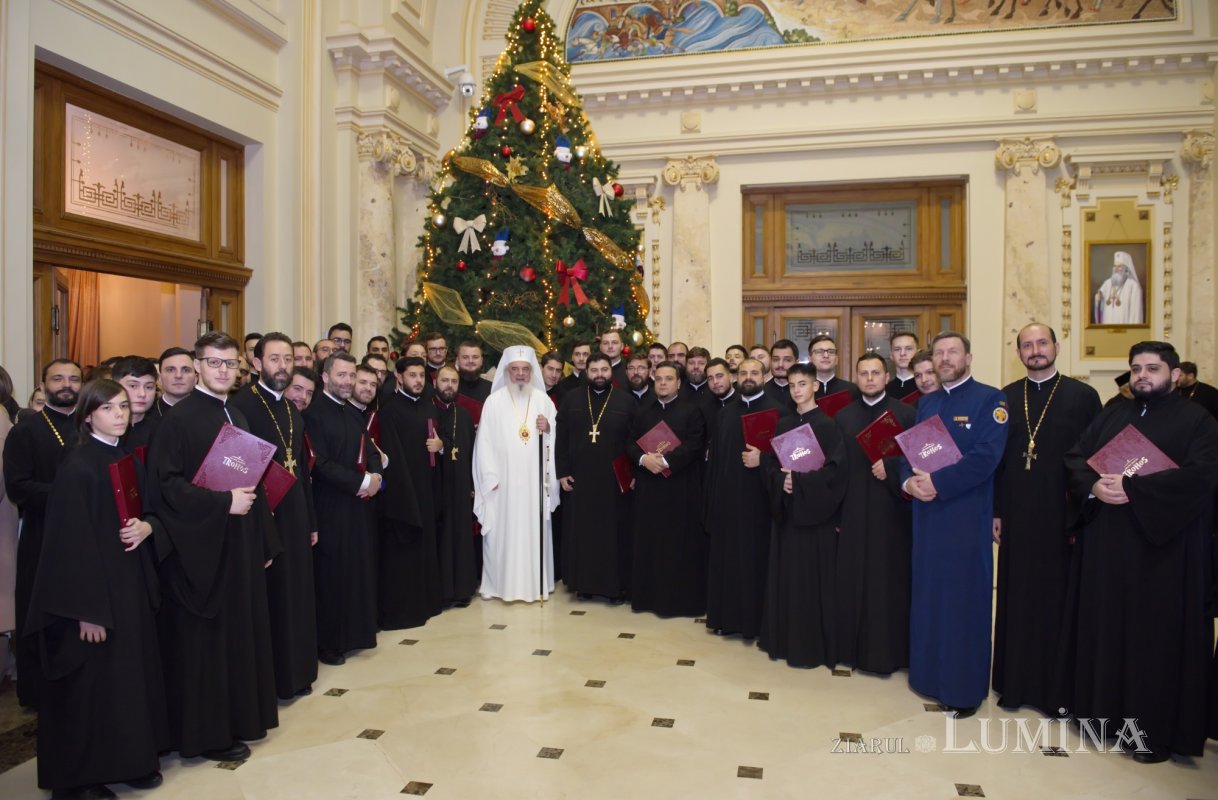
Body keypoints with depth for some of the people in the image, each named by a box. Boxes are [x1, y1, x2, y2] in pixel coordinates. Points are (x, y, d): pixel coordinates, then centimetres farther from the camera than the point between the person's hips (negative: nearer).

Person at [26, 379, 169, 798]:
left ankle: (134, 759, 26)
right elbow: (71, 541, -17)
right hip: (93, 588, -7)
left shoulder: (129, 460, 9)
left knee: (134, 673, 12)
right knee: (91, 681, 2)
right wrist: (85, 610, -19)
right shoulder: (77, 466, -14)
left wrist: (147, 526, -9)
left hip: (131, 583, 7)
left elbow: (150, 510, 16)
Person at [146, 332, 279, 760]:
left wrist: (263, 542, 13)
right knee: (204, 639, 3)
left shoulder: (238, 417, 12)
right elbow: (165, 484, -19)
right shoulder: (179, 418, -11)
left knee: (241, 632, 14)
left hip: (241, 545, 7)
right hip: (201, 548, -7)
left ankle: (238, 718, 28)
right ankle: (208, 733, 17)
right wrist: (222, 502, -22)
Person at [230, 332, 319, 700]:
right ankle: (272, 680, 21)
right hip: (263, 520, -7)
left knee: (298, 597, 15)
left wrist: (311, 521, 15)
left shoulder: (293, 410, 11)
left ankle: (297, 671, 31)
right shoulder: (242, 405, -13)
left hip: (296, 518, 7)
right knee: (270, 599, 5)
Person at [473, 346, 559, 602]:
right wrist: (490, 476, -10)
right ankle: (499, 583, 12)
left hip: (535, 479, 2)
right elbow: (485, 441, -4)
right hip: (503, 479, -2)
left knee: (534, 528, 5)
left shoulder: (543, 400, 7)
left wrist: (548, 429, -12)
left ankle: (536, 583, 16)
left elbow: (556, 439, 10)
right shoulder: (494, 401, 0)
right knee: (502, 530, 0)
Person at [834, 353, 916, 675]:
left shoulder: (906, 413, 1)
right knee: (852, 579, 5)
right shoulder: (843, 416, 10)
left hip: (892, 509, -2)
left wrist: (890, 468, -18)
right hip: (853, 511, 3)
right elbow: (837, 466, 7)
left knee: (890, 579, 1)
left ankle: (889, 650, 14)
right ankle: (854, 647, 18)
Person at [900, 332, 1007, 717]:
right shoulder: (926, 403, 14)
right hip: (926, 512, 6)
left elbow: (985, 458, -17)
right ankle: (929, 673, 27)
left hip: (966, 514, -6)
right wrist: (908, 480, -10)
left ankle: (965, 686, 15)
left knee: (963, 597, 2)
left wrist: (937, 483, -20)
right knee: (927, 593, 12)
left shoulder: (990, 399, -6)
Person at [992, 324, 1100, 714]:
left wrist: (1082, 517, -8)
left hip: (1061, 516, -2)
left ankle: (1055, 686, 20)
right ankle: (1015, 681, 21)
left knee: (1057, 599, 6)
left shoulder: (1083, 396, -1)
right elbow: (997, 457, 6)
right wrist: (996, 512, 3)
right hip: (1016, 516, 2)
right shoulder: (1006, 398, 6)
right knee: (1016, 597, 8)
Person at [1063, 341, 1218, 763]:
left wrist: (1132, 487, -22)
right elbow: (1075, 457, 6)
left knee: (1156, 634, 1)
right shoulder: (1112, 415, 14)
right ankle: (1106, 709, 21)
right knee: (1106, 626, 8)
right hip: (1105, 542, 4)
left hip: (1163, 547, -4)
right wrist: (1094, 486, -14)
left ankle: (1157, 729, 12)